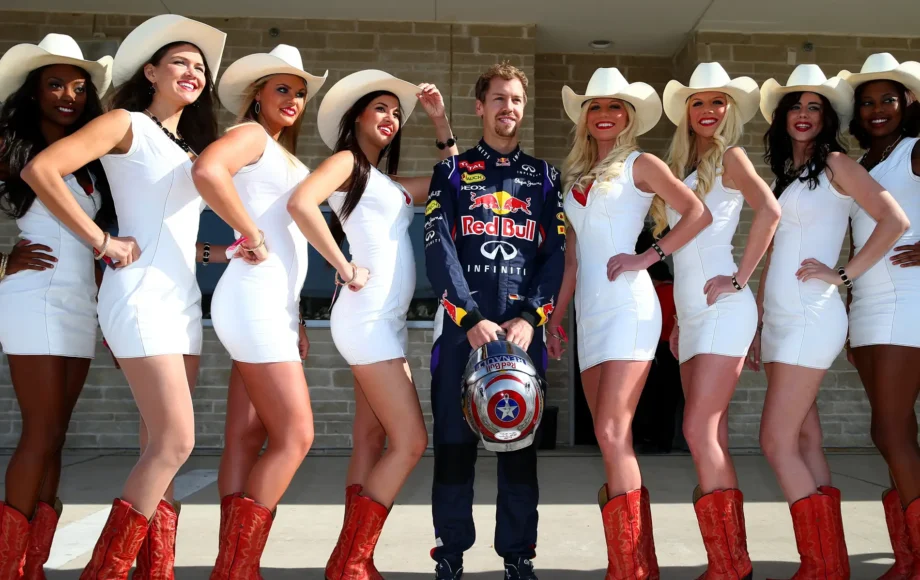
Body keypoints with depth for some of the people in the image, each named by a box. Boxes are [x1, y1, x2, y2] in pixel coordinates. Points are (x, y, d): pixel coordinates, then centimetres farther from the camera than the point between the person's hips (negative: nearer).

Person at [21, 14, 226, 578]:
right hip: (142, 295, -7)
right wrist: (103, 242, -14)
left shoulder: (193, 146, 20)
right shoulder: (126, 124, -1)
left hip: (185, 299, 8)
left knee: (160, 447, 8)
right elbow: (40, 169, -14)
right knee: (175, 442, -13)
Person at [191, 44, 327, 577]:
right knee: (295, 436, -9)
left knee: (247, 440, 7)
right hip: (255, 301, -9)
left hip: (274, 305, 9)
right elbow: (207, 170, -28)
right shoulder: (251, 135, -5)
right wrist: (254, 239, -19)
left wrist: (295, 319, 18)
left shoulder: (284, 156, 22)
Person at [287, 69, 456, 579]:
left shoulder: (390, 183, 21)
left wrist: (439, 120, 20)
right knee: (410, 441, -11)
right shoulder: (346, 162, -2)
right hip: (367, 319, -8)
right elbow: (300, 202, -21)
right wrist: (346, 268, -18)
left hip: (388, 322, 9)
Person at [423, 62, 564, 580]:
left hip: (524, 330, 1)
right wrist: (471, 319, -14)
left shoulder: (544, 176, 14)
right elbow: (439, 249, -2)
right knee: (455, 441, 2)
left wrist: (530, 318, -10)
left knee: (521, 442, 4)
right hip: (462, 326, -1)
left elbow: (556, 253, 5)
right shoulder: (452, 172, 11)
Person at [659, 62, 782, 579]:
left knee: (699, 430, -13)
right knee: (713, 439, 6)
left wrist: (739, 279, -16)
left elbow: (770, 210, -21)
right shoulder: (682, 167, 19)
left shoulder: (730, 157, -2)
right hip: (691, 314, 8)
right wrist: (681, 319, 16)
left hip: (722, 308, -8)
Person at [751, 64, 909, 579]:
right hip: (780, 319, 8)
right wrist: (758, 328, 17)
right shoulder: (785, 177, 19)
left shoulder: (836, 164, -2)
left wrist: (843, 274, -12)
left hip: (811, 317, -8)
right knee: (806, 445, 7)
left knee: (778, 443, -11)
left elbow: (895, 220, -13)